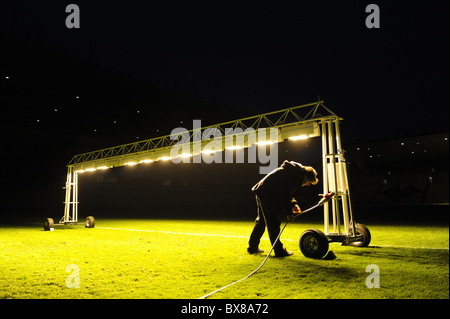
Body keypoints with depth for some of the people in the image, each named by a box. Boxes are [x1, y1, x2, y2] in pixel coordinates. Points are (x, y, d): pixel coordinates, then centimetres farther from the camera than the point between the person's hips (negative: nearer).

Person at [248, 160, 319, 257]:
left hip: (261, 192, 11)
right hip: (267, 194, -11)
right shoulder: (295, 175, -17)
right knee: (273, 223, -4)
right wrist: (288, 212, -15)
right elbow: (284, 194, -21)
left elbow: (287, 192, 22)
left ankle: (252, 246, 26)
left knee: (261, 220, 17)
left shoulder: (295, 172, 15)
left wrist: (293, 204, 10)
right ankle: (279, 250, 3)